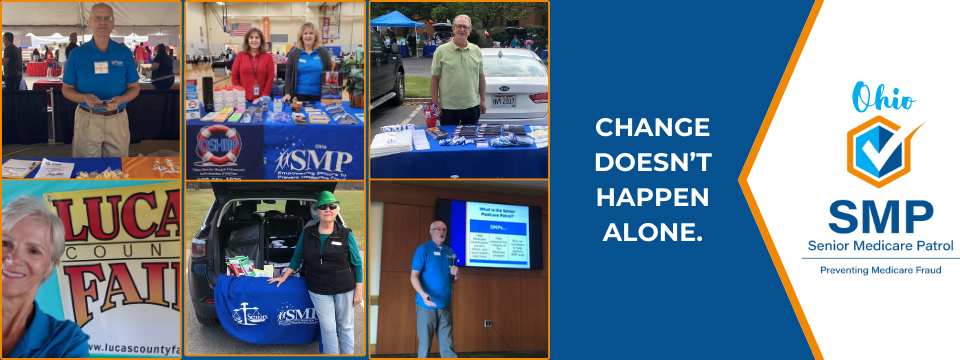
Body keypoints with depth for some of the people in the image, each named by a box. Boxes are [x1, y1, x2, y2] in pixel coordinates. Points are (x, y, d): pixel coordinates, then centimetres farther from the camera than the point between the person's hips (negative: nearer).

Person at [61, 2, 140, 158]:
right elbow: (67, 89, 4)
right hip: (87, 119, -1)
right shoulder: (77, 54, 0)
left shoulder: (124, 53, 2)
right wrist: (84, 98, -17)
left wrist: (120, 99, -16)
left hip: (118, 120, 1)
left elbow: (134, 88, 6)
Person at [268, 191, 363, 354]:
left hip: (345, 289, -1)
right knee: (328, 329, 3)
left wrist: (358, 290, -3)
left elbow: (357, 264, -1)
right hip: (319, 291, 1)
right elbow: (297, 257, 13)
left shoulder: (345, 235, -6)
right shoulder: (307, 233, 0)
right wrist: (284, 277, 12)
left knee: (345, 327, 10)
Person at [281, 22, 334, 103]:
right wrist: (287, 93, -4)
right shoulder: (294, 53, 6)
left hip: (318, 96, 0)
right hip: (299, 95, 0)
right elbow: (288, 75, 6)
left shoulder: (323, 52, 5)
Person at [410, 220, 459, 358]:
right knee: (425, 343, 0)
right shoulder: (423, 250, -5)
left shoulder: (450, 252, 13)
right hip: (427, 305, -5)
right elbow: (414, 276, -12)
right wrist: (423, 294, -28)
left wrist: (456, 275, -4)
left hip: (445, 306, 5)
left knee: (447, 345, 5)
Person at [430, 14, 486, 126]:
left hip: (471, 107, 3)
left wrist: (483, 100, 10)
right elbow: (434, 78, -2)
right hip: (448, 107, -3)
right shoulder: (441, 51, -2)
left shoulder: (476, 51, 8)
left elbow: (481, 77, 13)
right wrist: (435, 103, -6)